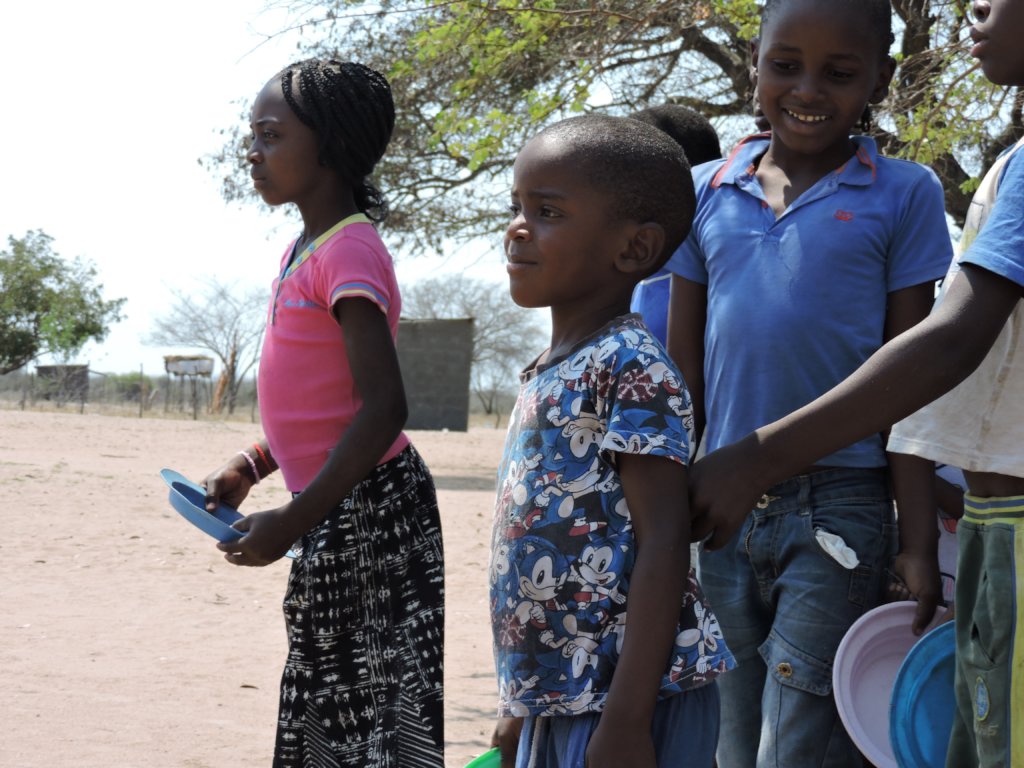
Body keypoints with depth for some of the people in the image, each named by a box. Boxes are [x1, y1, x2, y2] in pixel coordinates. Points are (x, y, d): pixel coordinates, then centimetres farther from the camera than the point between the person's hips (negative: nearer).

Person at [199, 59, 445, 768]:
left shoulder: (350, 250, -16)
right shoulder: (304, 248, 13)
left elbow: (383, 408, -24)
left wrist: (291, 522, -23)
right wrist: (249, 467, 8)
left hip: (368, 514, -10)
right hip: (337, 513, 10)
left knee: (378, 710, -2)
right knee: (321, 711, 17)